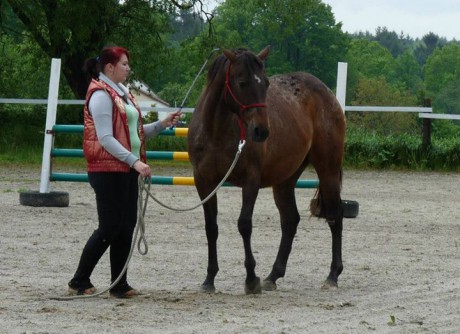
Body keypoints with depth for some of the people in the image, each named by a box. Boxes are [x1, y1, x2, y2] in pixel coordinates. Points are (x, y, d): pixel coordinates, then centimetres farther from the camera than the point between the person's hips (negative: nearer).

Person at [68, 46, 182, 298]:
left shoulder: (122, 93, 15)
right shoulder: (101, 95, -14)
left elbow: (135, 132, 20)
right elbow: (106, 139, -21)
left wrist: (163, 124, 8)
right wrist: (134, 161, -26)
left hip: (127, 170, 9)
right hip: (108, 171, -9)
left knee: (126, 227, 7)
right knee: (110, 227, -7)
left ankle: (120, 285, 12)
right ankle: (79, 282, 3)